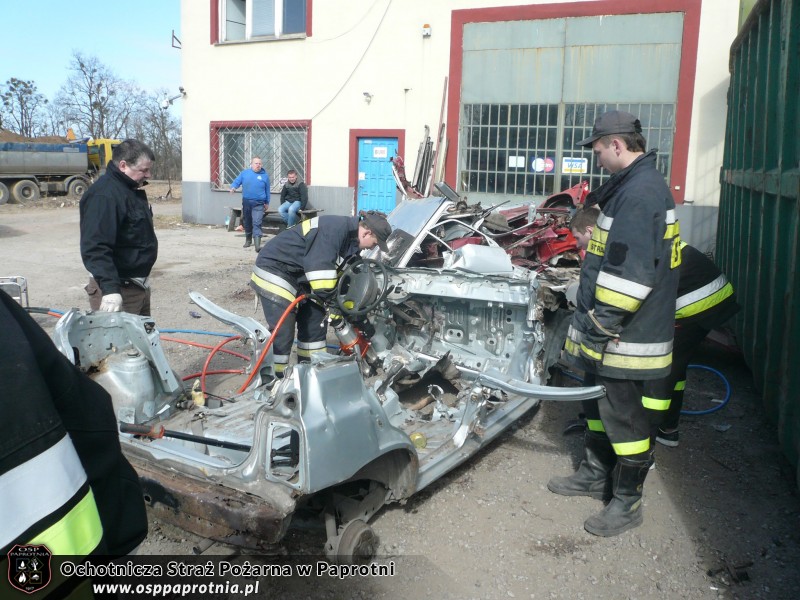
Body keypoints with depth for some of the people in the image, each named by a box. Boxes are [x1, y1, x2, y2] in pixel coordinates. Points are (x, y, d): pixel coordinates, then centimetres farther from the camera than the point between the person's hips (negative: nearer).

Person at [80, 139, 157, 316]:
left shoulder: (133, 189, 12)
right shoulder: (104, 195, -21)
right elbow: (95, 248, -29)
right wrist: (110, 288, -36)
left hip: (139, 285, 10)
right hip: (118, 290, -10)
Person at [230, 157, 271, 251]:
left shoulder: (264, 175, 3)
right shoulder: (244, 173, 5)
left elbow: (267, 190, 10)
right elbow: (236, 182, 4)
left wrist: (267, 203, 15)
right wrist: (233, 187, -19)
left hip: (258, 204, -3)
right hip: (246, 202, 3)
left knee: (257, 223, -14)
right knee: (247, 222, 16)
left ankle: (257, 244, -21)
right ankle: (248, 240, 36)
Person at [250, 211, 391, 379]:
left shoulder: (350, 236, 1)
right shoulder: (334, 230, -29)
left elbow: (340, 274, 6)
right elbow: (322, 283, -30)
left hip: (298, 274, 10)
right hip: (273, 270, -10)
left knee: (314, 320, 12)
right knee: (283, 332, -13)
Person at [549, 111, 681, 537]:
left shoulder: (641, 191, -21)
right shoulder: (631, 185, 13)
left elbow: (631, 271, -27)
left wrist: (602, 322, -21)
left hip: (627, 335, -11)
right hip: (609, 329, 11)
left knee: (623, 413, 1)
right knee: (599, 403, 21)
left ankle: (627, 501, 16)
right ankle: (595, 474, 38)